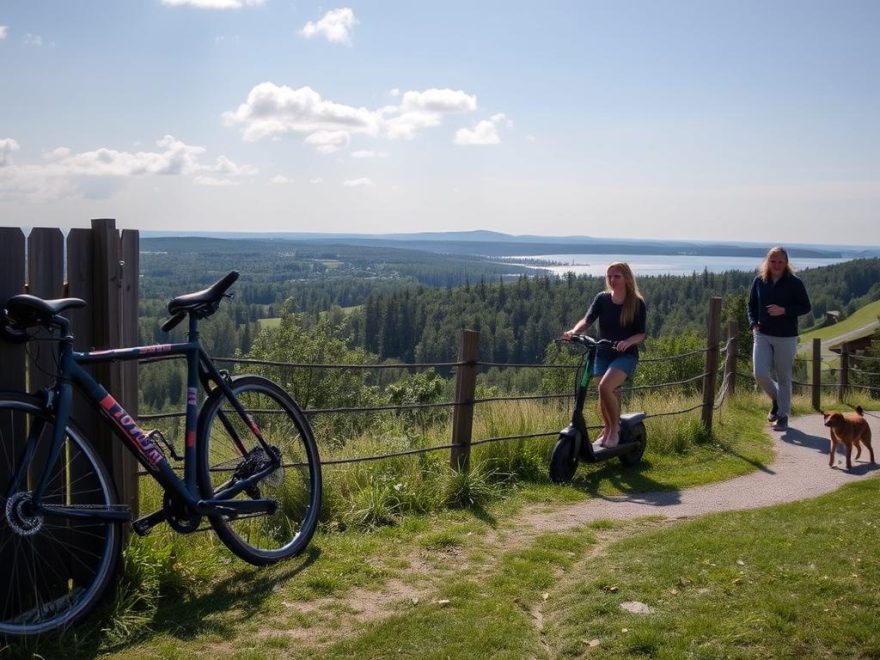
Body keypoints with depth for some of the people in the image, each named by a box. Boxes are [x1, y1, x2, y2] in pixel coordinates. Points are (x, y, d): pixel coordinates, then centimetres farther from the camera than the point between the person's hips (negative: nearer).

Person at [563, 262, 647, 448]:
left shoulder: (637, 303, -7)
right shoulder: (602, 299, 1)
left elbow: (641, 334, -8)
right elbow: (587, 320, -9)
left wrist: (628, 342, -29)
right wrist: (574, 331, -30)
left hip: (625, 355, -4)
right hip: (602, 354, 4)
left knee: (605, 386, -25)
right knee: (607, 394, 9)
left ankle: (615, 429, -9)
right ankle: (606, 431, 32)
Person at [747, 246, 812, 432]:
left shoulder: (794, 283, -7)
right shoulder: (759, 281, 2)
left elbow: (805, 307, -3)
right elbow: (752, 304, 13)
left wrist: (784, 310, -18)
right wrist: (753, 323, -3)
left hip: (786, 337, -3)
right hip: (762, 335, 3)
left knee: (784, 378, 5)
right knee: (760, 374, -7)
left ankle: (783, 416, 18)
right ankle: (777, 400, 24)